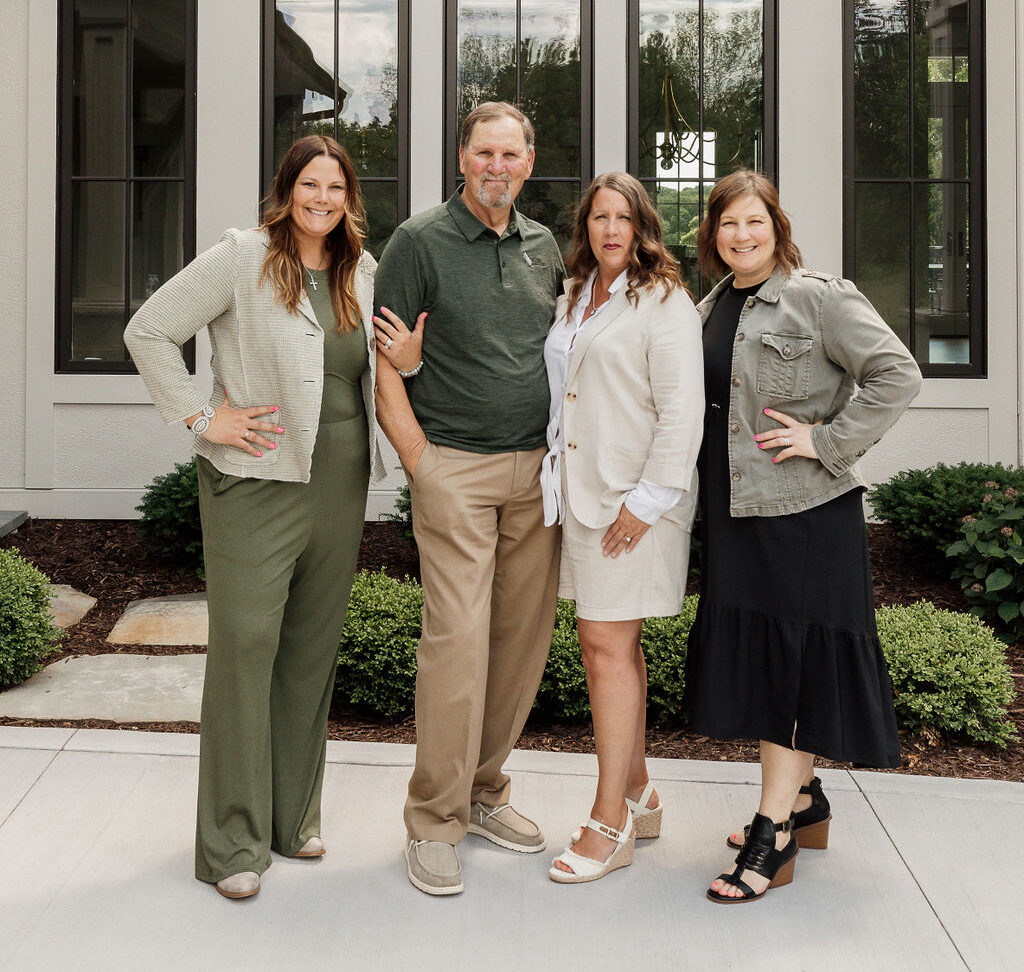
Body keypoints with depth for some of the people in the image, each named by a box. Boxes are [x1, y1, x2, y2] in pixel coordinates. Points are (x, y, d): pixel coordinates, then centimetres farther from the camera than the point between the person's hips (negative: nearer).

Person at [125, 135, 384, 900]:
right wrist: (201, 416, -10)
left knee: (313, 650, 11)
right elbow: (149, 332, -5)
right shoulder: (242, 259, -5)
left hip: (341, 487, 6)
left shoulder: (361, 273, 13)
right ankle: (233, 843, 6)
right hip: (257, 481, -5)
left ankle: (293, 816, 25)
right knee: (245, 644, -6)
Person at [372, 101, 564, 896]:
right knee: (458, 638, -10)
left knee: (525, 635, 7)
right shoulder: (420, 243, -1)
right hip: (456, 466, -5)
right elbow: (384, 367, -4)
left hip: (536, 471, 5)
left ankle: (484, 792, 24)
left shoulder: (545, 248, 14)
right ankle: (433, 823, 4)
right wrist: (420, 464, -9)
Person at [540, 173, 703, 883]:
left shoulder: (663, 301, -6)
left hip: (636, 499, -8)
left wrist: (648, 498, -17)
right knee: (610, 643, 12)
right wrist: (559, 482, 16)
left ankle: (611, 824, 0)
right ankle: (636, 793, 26)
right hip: (582, 494, 8)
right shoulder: (577, 300, 18)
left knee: (608, 644, -8)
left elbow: (683, 410, -13)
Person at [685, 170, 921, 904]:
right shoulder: (711, 309, 14)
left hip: (806, 509, -7)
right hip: (737, 508, 7)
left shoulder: (820, 298, -8)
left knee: (793, 656, -4)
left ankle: (775, 833, 1)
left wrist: (827, 442, -16)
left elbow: (897, 374, -13)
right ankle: (805, 802, 26)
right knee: (755, 655, 10)